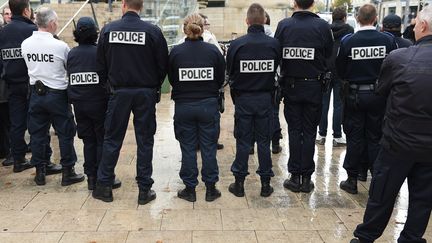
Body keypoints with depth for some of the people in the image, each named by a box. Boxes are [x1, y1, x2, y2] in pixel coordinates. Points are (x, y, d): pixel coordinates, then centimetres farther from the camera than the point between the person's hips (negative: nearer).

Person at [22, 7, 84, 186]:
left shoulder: (25, 44, -1)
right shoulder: (60, 46, -15)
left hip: (36, 93, 5)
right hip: (57, 94, -5)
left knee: (37, 133, 12)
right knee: (65, 134, 6)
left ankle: (40, 173, 20)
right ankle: (67, 173, 12)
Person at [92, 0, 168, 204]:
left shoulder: (108, 30, -2)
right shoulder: (152, 31, -8)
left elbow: (101, 64, 3)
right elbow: (163, 64, -3)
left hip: (119, 93, 1)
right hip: (146, 93, -1)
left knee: (112, 139, 11)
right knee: (145, 141, 7)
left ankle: (104, 186, 18)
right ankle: (144, 190, 12)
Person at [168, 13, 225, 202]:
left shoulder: (176, 52, -7)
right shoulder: (213, 51, -6)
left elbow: (172, 80, 4)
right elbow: (221, 80, 3)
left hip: (184, 106, 0)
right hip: (209, 105, 0)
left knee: (188, 148, 10)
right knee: (209, 148, 10)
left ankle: (190, 189, 18)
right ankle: (210, 189, 19)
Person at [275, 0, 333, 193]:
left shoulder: (284, 25, -7)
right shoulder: (322, 26, -9)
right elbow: (329, 56, -1)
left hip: (291, 85, 1)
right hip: (314, 86, -1)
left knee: (294, 130, 10)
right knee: (309, 132, 8)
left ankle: (295, 176, 13)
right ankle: (306, 177, 13)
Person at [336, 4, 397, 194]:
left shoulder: (347, 41, -11)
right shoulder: (387, 40, -9)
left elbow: (340, 71, -3)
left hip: (354, 95, -1)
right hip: (379, 95, 1)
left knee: (355, 138, 9)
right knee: (376, 138, 11)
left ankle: (352, 180, 15)